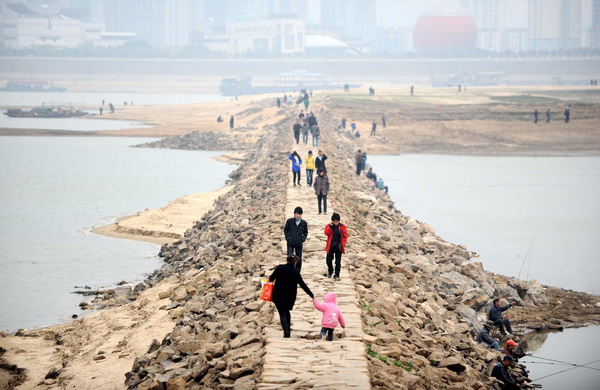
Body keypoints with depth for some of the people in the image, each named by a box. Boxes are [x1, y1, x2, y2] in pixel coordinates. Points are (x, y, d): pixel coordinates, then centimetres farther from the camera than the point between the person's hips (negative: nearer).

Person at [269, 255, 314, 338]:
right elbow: (303, 285, -2)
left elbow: (271, 279, 0)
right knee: (287, 312, 22)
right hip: (290, 296, 2)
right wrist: (311, 295, 6)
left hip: (278, 295, -2)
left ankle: (286, 332, -16)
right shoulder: (296, 273, -6)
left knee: (282, 313, 1)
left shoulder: (279, 268, -8)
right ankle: (288, 331, 23)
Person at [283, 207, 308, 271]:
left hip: (299, 244, 2)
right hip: (290, 243, -2)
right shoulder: (289, 221, -2)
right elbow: (285, 230, 9)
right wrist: (287, 238, -2)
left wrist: (303, 239, -1)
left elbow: (306, 232, 14)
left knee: (299, 259, 6)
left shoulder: (304, 223, 1)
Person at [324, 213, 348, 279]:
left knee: (338, 262, 3)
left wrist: (342, 244, -8)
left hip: (338, 247, -1)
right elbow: (327, 233, -18)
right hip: (331, 247, 1)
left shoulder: (342, 227, -2)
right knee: (328, 260, 3)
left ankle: (337, 275, 13)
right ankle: (330, 271, 30)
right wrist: (330, 226, -24)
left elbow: (345, 236, 1)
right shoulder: (328, 226, -2)